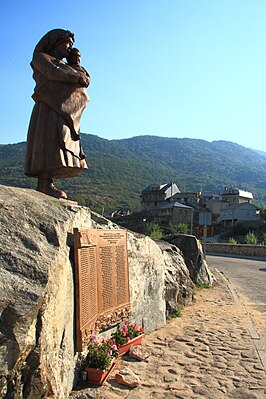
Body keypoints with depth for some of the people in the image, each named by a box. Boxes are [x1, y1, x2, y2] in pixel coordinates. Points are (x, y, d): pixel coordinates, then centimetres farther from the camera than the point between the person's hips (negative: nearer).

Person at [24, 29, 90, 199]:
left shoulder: (63, 65, 35)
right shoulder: (40, 57, 12)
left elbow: (85, 80, 25)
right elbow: (53, 72, -10)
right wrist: (77, 77, -1)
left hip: (65, 112, 8)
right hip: (50, 108, -8)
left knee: (62, 143, -5)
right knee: (51, 141, -22)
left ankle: (45, 184, -12)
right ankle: (45, 183, -31)